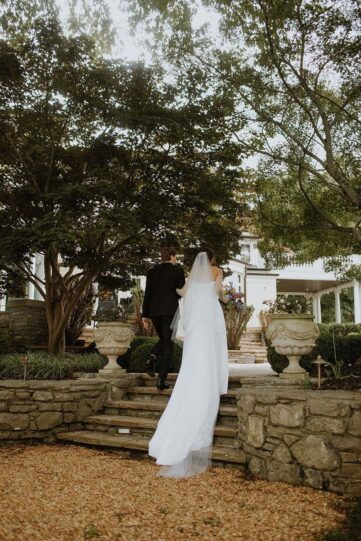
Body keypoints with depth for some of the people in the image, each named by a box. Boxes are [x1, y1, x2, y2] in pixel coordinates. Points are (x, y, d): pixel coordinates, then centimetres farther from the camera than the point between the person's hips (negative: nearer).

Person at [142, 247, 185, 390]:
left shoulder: (152, 271, 10)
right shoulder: (178, 270, 0)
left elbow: (147, 293, 5)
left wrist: (144, 314, 6)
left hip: (154, 311, 4)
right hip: (170, 311, -4)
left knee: (163, 340, 24)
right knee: (168, 345, 2)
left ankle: (152, 359, -4)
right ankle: (161, 380, -6)